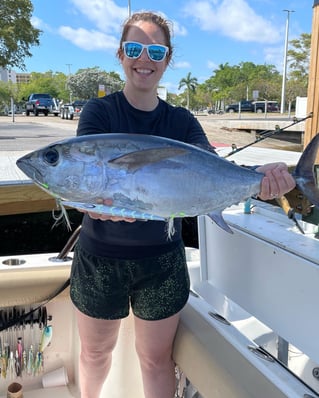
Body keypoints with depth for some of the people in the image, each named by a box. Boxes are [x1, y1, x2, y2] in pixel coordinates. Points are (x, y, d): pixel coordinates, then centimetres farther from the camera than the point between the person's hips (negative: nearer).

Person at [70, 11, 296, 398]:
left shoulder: (181, 121, 0)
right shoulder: (99, 111, -6)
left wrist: (257, 177, -35)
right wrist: (96, 202, -42)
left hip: (162, 259, 1)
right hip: (100, 256, 0)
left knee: (156, 357, 14)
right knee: (95, 352, 20)